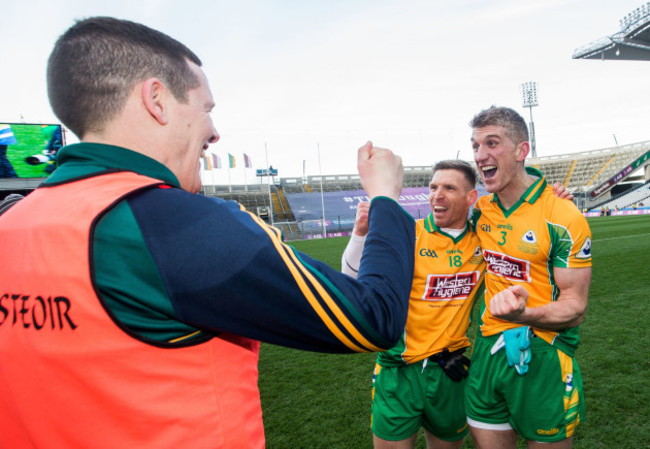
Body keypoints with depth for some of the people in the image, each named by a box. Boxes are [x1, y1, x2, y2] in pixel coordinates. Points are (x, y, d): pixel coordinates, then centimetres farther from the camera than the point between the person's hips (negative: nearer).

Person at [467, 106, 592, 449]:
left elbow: (575, 307, -13)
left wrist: (523, 315, -32)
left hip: (542, 357, -4)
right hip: (486, 351, 5)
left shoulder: (563, 217, -14)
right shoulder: (481, 210, 2)